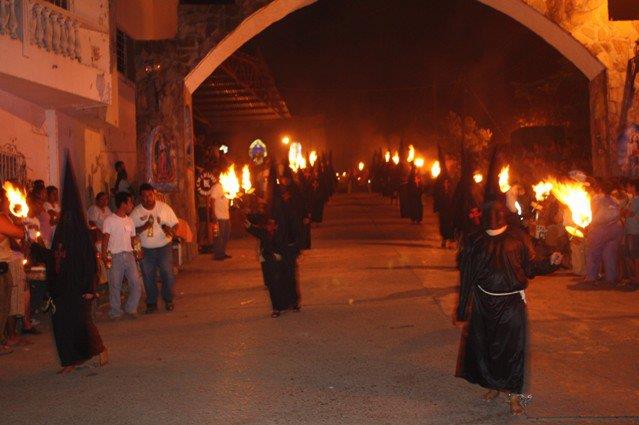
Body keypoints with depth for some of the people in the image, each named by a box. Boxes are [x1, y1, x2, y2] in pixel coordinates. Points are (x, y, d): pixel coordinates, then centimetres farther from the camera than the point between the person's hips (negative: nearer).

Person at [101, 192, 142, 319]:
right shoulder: (109, 220, -3)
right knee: (115, 285, 1)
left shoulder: (129, 221, 15)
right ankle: (115, 312, 13)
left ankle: (131, 308, 17)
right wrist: (104, 256, -15)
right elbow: (105, 239, -7)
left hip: (129, 255, 5)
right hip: (115, 256, -5)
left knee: (136, 283, 1)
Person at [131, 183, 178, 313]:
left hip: (164, 247, 0)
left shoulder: (164, 207, -2)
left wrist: (171, 230, -18)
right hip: (146, 250, 1)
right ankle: (151, 303, 19)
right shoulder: (136, 212, -2)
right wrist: (145, 226, -21)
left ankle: (168, 300, 16)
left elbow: (175, 224, 3)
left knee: (167, 274, -2)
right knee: (148, 277, 5)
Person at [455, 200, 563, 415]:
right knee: (484, 346, 9)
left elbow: (530, 266, -1)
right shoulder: (475, 242, 4)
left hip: (512, 303, -2)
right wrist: (461, 308, 7)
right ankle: (493, 385, 30)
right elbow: (467, 276, 5)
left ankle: (514, 394, 14)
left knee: (512, 347, -1)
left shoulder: (518, 237, 0)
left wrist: (550, 262, -21)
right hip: (483, 303, 2)